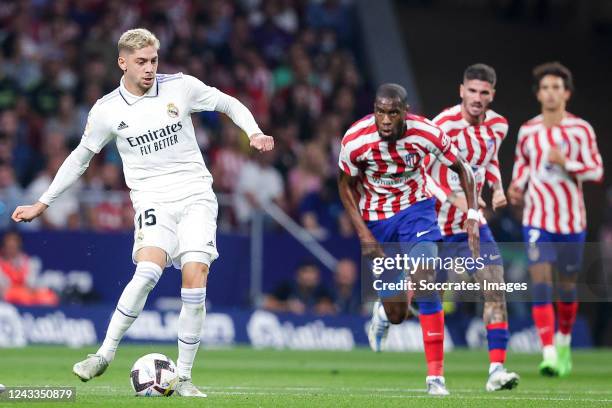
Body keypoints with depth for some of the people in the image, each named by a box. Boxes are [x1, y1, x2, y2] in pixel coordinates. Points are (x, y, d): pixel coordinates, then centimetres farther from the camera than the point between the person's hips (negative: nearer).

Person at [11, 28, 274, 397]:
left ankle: (184, 378, -6)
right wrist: (42, 204, 16)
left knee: (195, 279, -14)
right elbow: (80, 158, 14)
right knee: (148, 270, -28)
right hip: (152, 199, -1)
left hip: (196, 196, 1)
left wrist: (254, 133, -5)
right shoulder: (107, 111, 1)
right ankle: (106, 353, -16)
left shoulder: (182, 87, 0)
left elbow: (230, 104, 14)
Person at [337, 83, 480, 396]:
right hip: (376, 219, 0)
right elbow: (346, 185, -5)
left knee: (425, 284, -22)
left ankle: (435, 376, -16)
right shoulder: (354, 140, -23)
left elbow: (461, 168, -6)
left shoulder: (426, 133, -23)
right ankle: (383, 311, 46)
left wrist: (473, 215, -13)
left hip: (416, 209, 0)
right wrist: (363, 232, -13)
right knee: (397, 314, 3)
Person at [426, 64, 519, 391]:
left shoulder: (498, 125, 0)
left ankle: (496, 370, -14)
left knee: (495, 289, -12)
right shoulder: (444, 125, -19)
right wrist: (453, 199, -29)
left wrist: (497, 187, 1)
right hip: (434, 225, -4)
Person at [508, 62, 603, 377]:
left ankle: (564, 343, 36)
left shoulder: (581, 130, -5)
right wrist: (517, 185, 2)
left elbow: (597, 171, -6)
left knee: (566, 284, 10)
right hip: (537, 218, 1)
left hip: (571, 220, -1)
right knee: (540, 280, -14)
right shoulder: (528, 131, 3)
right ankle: (549, 354, -18)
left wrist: (566, 164, -22)